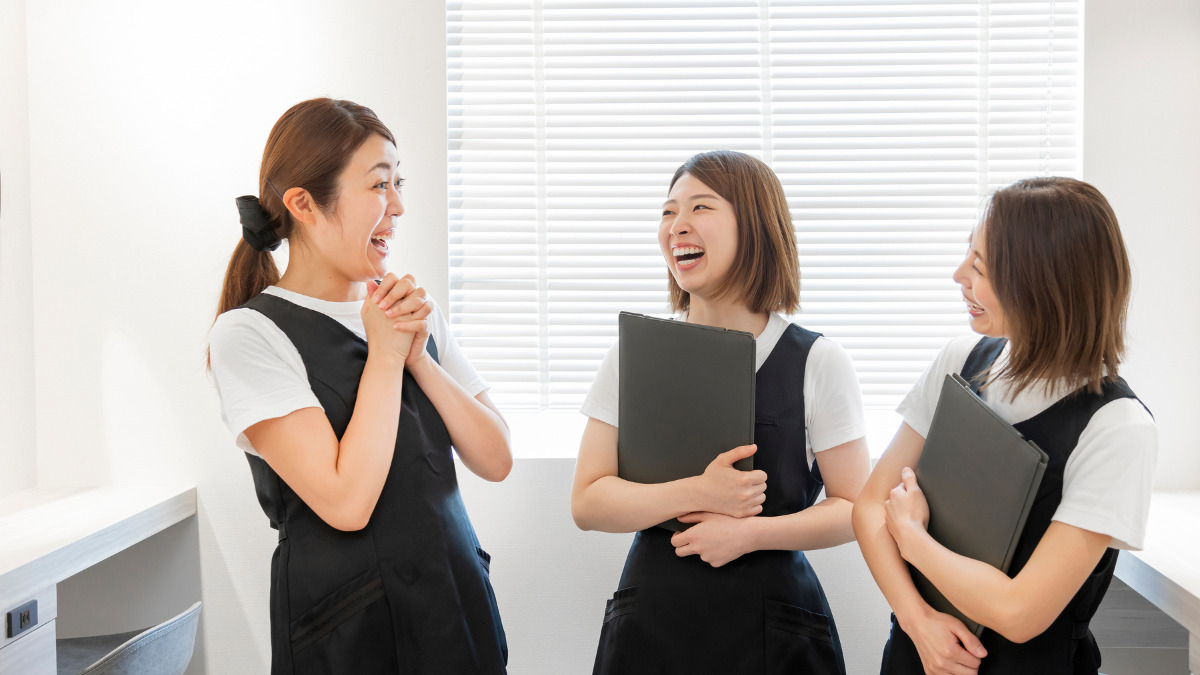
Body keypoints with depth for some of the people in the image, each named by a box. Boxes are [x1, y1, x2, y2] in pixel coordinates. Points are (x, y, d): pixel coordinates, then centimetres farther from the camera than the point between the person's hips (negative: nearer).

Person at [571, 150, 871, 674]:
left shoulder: (816, 363, -5)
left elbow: (854, 508, -3)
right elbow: (587, 503, -3)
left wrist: (751, 533, -18)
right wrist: (697, 495, -17)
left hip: (771, 629, -1)